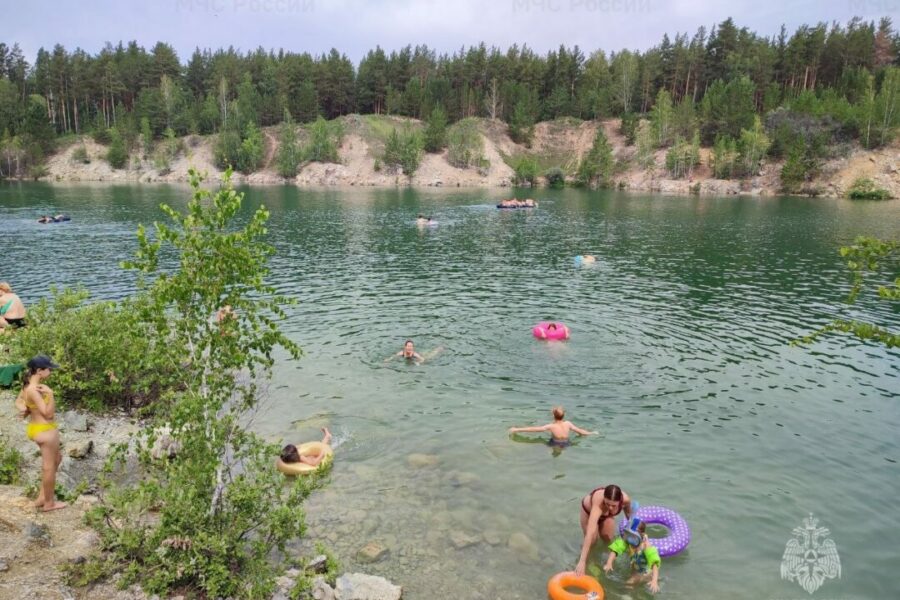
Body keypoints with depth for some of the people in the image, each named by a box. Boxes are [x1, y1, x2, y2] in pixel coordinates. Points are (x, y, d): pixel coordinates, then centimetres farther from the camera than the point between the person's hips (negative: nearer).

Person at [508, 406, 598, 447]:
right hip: (566, 446, 4)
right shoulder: (568, 424, -6)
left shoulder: (551, 426, -13)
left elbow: (534, 429, -13)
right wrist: (593, 433, 23)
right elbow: (581, 431, 5)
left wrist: (517, 429, -9)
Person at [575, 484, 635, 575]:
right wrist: (582, 561, -60)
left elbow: (629, 513, -10)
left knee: (608, 540, 7)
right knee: (592, 541, -2)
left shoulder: (625, 499, -37)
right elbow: (590, 532, -56)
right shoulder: (598, 502, -49)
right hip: (589, 510, -3)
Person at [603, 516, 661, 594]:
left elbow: (654, 564, -44)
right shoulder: (626, 540, -23)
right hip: (634, 569, 4)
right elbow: (615, 549, -31)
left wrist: (654, 581, -57)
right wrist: (609, 563, -47)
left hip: (646, 572, -4)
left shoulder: (646, 545, -37)